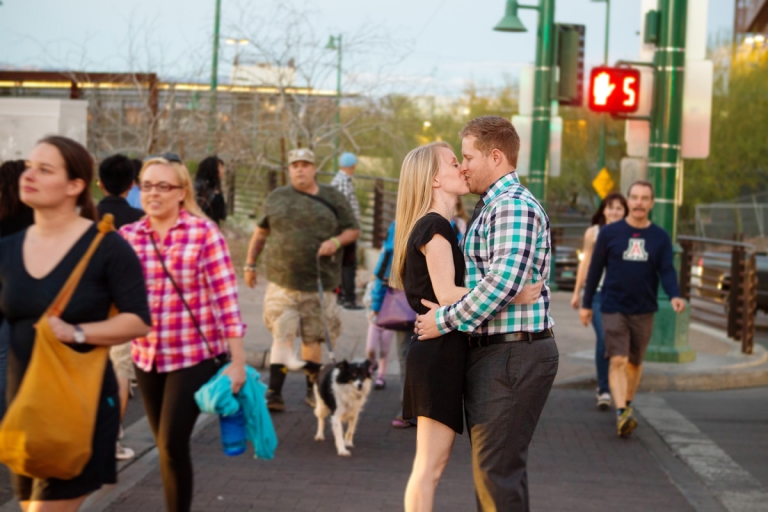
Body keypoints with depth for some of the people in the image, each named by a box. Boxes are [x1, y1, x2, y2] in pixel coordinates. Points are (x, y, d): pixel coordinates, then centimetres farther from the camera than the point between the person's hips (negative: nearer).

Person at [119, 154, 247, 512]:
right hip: (146, 358, 4)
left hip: (195, 356, -4)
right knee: (165, 445, 13)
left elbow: (225, 298, -9)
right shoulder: (127, 237, 2)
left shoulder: (204, 232, -8)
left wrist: (238, 362, -11)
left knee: (172, 444, -8)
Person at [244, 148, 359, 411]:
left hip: (319, 283, 0)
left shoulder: (332, 198, 5)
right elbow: (260, 233, 17)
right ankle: (274, 393, -5)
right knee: (282, 336, -6)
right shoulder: (277, 198, 9)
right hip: (282, 281, 0)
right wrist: (250, 264, 16)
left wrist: (335, 242, -11)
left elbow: (353, 230, 8)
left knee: (313, 338, 8)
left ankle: (312, 390, 22)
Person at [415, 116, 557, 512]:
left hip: (512, 355, -11)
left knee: (496, 468, -10)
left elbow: (503, 282, -27)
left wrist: (446, 320, -19)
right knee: (496, 465, 16)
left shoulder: (514, 206, -15)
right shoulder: (489, 207, 19)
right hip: (491, 352, 11)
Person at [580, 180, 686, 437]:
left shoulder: (660, 238, 3)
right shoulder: (610, 233, -1)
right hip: (613, 308, -2)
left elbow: (667, 271, -5)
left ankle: (626, 405, 32)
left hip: (644, 311, 2)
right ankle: (621, 414, -22)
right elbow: (595, 269, 5)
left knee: (635, 362, 13)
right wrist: (586, 304, 6)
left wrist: (674, 295, -25)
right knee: (618, 360, -14)